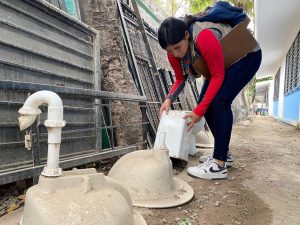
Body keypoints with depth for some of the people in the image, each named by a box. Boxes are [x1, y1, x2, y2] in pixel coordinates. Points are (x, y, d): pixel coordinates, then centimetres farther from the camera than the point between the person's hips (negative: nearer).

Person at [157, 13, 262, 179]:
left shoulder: (204, 37, -38)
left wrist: (199, 110, -32)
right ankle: (223, 152, 12)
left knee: (219, 101, -25)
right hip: (224, 62, 8)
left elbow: (218, 76, -31)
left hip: (247, 55, -8)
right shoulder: (173, 48, -16)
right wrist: (169, 99, -22)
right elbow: (180, 78, -4)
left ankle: (219, 165, -20)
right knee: (206, 103, -3)